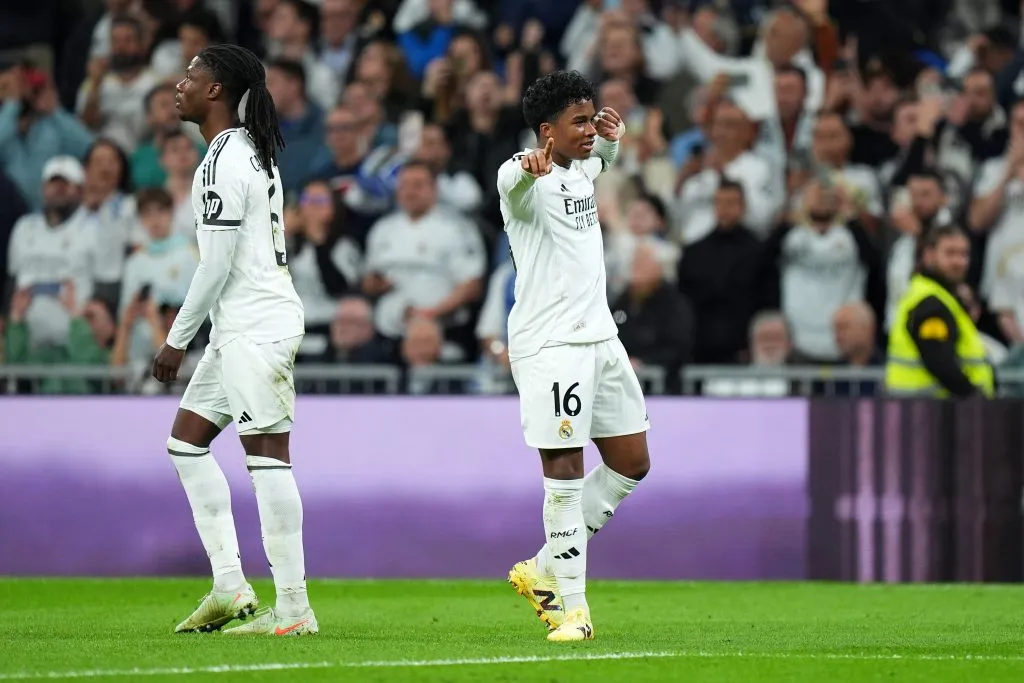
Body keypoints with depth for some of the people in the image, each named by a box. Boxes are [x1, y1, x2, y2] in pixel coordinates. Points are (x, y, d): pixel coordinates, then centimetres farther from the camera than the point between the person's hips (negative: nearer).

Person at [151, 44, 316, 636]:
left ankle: (294, 608, -9)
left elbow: (219, 262, -17)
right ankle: (230, 586, 10)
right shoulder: (253, 152, 17)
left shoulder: (225, 160, -14)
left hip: (256, 328, -11)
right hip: (242, 327, 11)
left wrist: (177, 339, -11)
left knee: (267, 455, -9)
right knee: (187, 440, 13)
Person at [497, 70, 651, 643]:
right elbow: (514, 178, -37)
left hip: (599, 335, 9)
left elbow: (605, 159, 34)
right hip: (548, 343, -9)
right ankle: (573, 606, -4)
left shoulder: (582, 168, 12)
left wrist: (611, 139, 8)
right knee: (565, 475, -10)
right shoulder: (527, 177, -13)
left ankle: (545, 570, 22)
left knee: (631, 463, 13)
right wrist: (530, 167, -63)